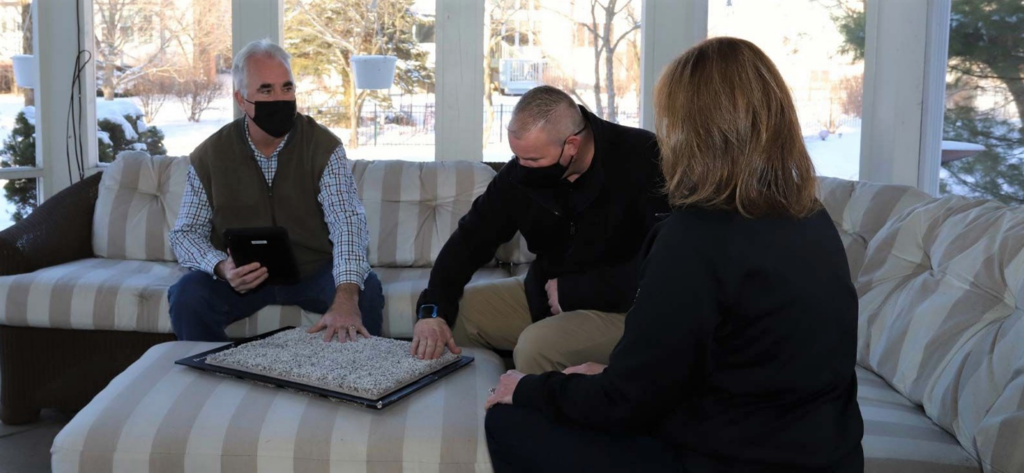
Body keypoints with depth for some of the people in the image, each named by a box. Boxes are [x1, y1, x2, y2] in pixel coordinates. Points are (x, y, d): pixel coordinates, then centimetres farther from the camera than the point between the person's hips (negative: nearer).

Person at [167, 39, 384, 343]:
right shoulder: (209, 157, -5)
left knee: (367, 291, -27)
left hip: (314, 272, -1)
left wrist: (346, 298, -42)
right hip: (242, 277, 1)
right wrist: (221, 267, -25)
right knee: (188, 295, -26)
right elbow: (186, 233, 0)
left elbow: (347, 223, -24)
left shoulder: (324, 147, -11)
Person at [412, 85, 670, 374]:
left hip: (622, 306, -6)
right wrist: (433, 308, -15)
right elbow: (472, 237, 0)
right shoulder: (522, 170, -5)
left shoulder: (643, 162, -23)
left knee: (536, 347, -30)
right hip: (544, 294, 6)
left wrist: (573, 290, -19)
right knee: (451, 313, -2)